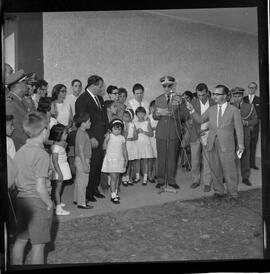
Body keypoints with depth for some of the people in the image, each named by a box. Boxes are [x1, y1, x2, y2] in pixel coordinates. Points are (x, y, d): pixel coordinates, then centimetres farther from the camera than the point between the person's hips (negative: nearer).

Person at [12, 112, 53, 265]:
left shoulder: (20, 151, 4)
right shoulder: (42, 154, -19)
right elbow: (40, 188, -22)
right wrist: (49, 204, -8)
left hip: (21, 200, 7)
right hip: (38, 201, -7)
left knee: (20, 240, 19)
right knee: (38, 244, 7)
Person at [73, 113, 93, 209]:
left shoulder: (83, 132, 11)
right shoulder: (81, 134, -20)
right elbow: (80, 150, -22)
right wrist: (85, 164, -22)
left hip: (83, 160, 10)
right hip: (82, 160, -10)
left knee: (78, 181, 18)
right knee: (82, 182, -2)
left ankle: (76, 199, 30)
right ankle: (81, 203, 5)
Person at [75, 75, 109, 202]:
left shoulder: (100, 98, 16)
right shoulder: (82, 99, -9)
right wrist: (91, 138, -17)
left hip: (101, 138, 7)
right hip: (91, 139, -7)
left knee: (99, 164, 11)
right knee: (91, 165, -2)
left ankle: (95, 188, 25)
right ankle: (87, 192, 12)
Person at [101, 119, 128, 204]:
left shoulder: (122, 138, 5)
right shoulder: (109, 136, -6)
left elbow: (124, 150, 10)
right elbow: (104, 147, -9)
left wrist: (126, 159, 9)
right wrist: (106, 139, -19)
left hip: (119, 159, 4)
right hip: (111, 159, -4)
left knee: (117, 177, 11)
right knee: (113, 177, -8)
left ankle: (115, 193, 25)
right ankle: (113, 196, -4)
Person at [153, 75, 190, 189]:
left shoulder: (179, 99, 5)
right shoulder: (158, 99, 12)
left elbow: (186, 116, -1)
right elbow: (154, 116, 10)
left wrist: (173, 114, -15)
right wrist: (158, 113, -13)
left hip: (175, 132, -1)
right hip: (161, 131, 1)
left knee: (173, 156, 3)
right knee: (161, 156, 1)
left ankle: (171, 180, 15)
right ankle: (160, 180, 13)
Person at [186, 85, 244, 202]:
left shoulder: (233, 110, 1)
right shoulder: (211, 109, 12)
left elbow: (239, 128, 2)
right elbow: (200, 120, 16)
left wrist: (240, 144, -3)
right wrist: (192, 110, 2)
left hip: (226, 145, -4)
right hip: (212, 144, 4)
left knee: (229, 170, -2)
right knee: (215, 170, 9)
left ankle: (233, 195, 9)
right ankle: (218, 191, 23)